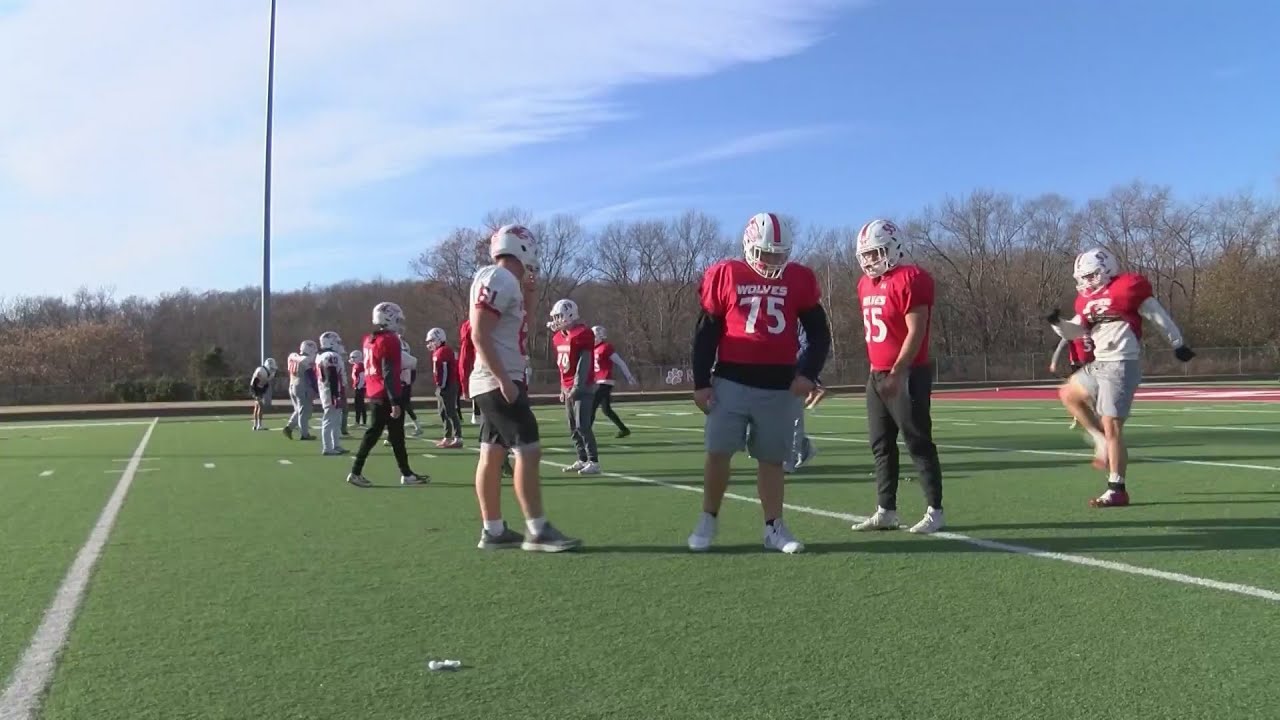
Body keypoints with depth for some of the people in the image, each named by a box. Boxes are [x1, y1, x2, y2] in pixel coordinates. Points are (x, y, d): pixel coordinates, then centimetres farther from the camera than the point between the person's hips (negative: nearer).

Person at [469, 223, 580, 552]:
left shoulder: (502, 281, 17)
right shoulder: (499, 279, -13)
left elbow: (512, 331, 25)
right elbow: (480, 334, -21)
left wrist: (526, 297, 15)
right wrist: (504, 380, -24)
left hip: (494, 382, 10)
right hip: (499, 381, -10)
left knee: (492, 455, 9)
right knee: (528, 451, -9)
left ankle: (493, 531, 14)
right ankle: (538, 531, -6)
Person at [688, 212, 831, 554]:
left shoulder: (799, 280, 4)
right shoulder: (725, 275, -1)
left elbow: (819, 334, 9)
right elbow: (705, 334, 2)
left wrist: (807, 373, -5)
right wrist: (701, 382, -2)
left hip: (780, 386, 2)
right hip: (731, 381, -1)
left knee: (772, 458, 8)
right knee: (718, 452, -2)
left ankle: (774, 528, 16)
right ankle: (707, 522, 13)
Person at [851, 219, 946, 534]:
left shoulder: (911, 279, -13)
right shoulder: (866, 284, 13)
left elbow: (916, 332, -17)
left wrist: (897, 373, -19)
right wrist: (876, 367, 16)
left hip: (906, 375, -9)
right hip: (877, 376, 9)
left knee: (918, 443, -3)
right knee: (881, 445, 10)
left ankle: (934, 511, 6)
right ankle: (886, 511, 17)